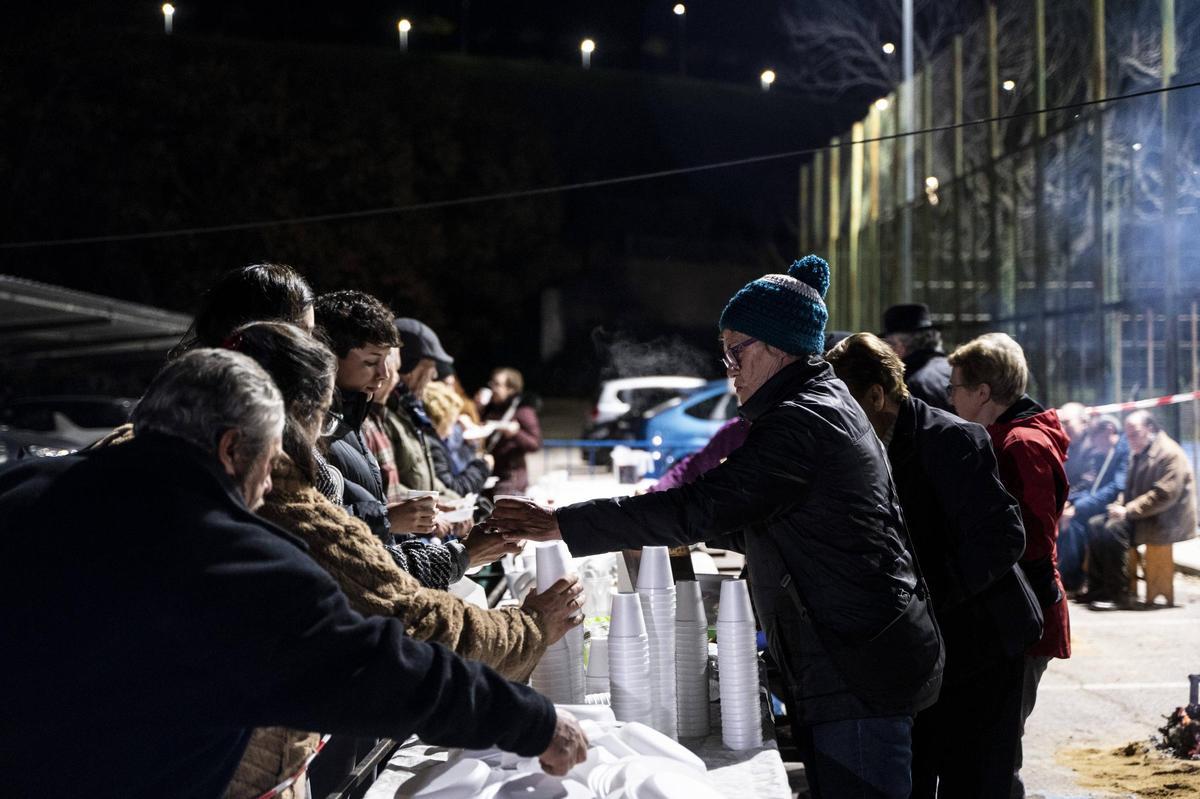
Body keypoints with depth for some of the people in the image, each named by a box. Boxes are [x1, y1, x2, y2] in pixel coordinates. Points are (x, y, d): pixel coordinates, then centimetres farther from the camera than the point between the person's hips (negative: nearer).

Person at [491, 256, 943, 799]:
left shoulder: (801, 422, -18)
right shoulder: (829, 404, 16)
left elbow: (699, 506, -24)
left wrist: (560, 525, -21)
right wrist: (686, 533, 16)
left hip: (858, 676, -11)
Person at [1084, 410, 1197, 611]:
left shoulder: (1170, 454, -14)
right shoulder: (1139, 454, 17)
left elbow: (1165, 495, -24)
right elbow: (1132, 490, 25)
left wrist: (1128, 511, -24)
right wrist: (1121, 507, 2)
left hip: (1168, 522, -10)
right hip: (1142, 516, 10)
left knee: (1114, 529, -29)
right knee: (1095, 525, -1)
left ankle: (1119, 596, -25)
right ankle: (1097, 589, 0)